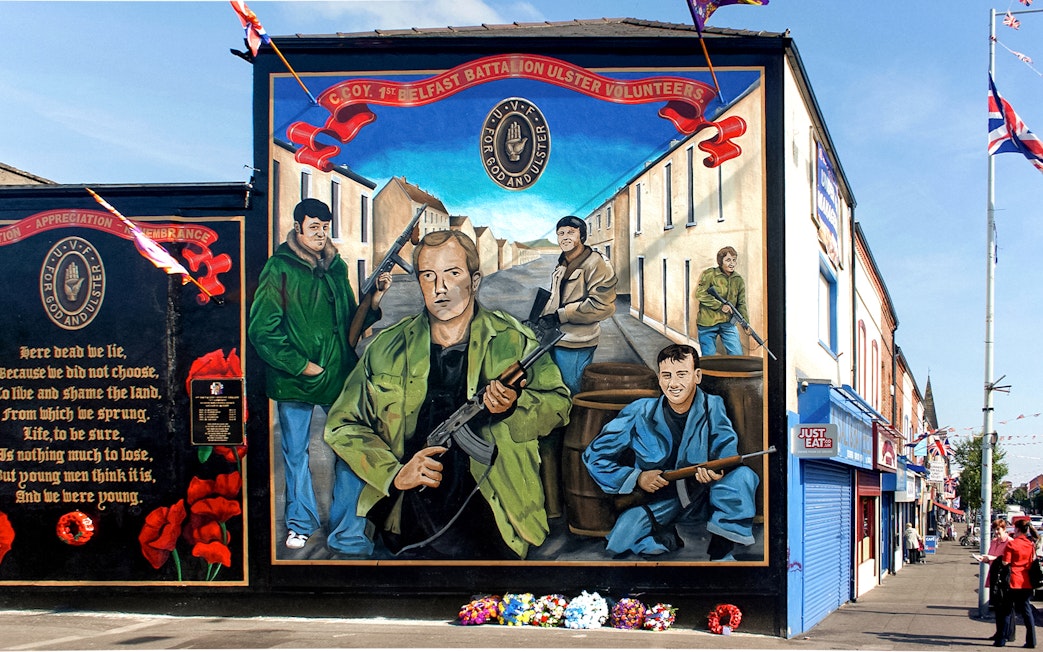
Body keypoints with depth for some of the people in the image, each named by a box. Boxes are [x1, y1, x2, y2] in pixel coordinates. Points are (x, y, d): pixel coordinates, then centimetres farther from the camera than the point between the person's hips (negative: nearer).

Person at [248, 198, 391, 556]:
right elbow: (262, 330, -10)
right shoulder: (279, 269, -5)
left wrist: (374, 301, -4)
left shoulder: (337, 267, 11)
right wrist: (301, 366, -12)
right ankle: (300, 523, 29)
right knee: (296, 453, 10)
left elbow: (349, 323, 14)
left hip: (339, 375, 4)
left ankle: (347, 533, 5)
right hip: (294, 380, -3)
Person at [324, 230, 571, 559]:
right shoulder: (387, 347, 12)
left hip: (491, 506, 0)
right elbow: (342, 425, 13)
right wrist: (393, 472, -4)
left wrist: (513, 407, -10)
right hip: (410, 504, 0)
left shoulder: (513, 340, 10)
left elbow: (558, 403, 14)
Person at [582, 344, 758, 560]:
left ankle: (721, 552, -18)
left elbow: (728, 451, -10)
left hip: (702, 495, 1)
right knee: (623, 540, -29)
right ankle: (672, 538, 2)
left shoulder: (713, 407, -5)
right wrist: (637, 478, -19)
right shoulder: (640, 413, -8)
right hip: (658, 499, -1)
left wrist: (718, 470, -36)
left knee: (743, 475, -26)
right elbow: (594, 455, -4)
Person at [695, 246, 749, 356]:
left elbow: (741, 304, 11)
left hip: (728, 323, 4)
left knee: (737, 355, 0)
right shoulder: (709, 274, -8)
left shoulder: (738, 280, 8)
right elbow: (700, 294, -14)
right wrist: (720, 306, -17)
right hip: (707, 323, -4)